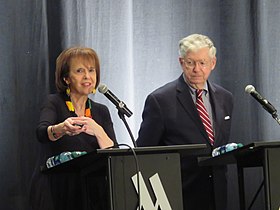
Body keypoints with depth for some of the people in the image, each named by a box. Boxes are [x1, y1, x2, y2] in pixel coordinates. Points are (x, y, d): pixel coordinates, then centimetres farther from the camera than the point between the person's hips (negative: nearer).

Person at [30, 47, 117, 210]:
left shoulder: (101, 111, 10)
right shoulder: (54, 103, -1)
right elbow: (41, 133, -22)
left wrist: (98, 131, -21)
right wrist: (62, 128, -43)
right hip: (54, 194, -3)